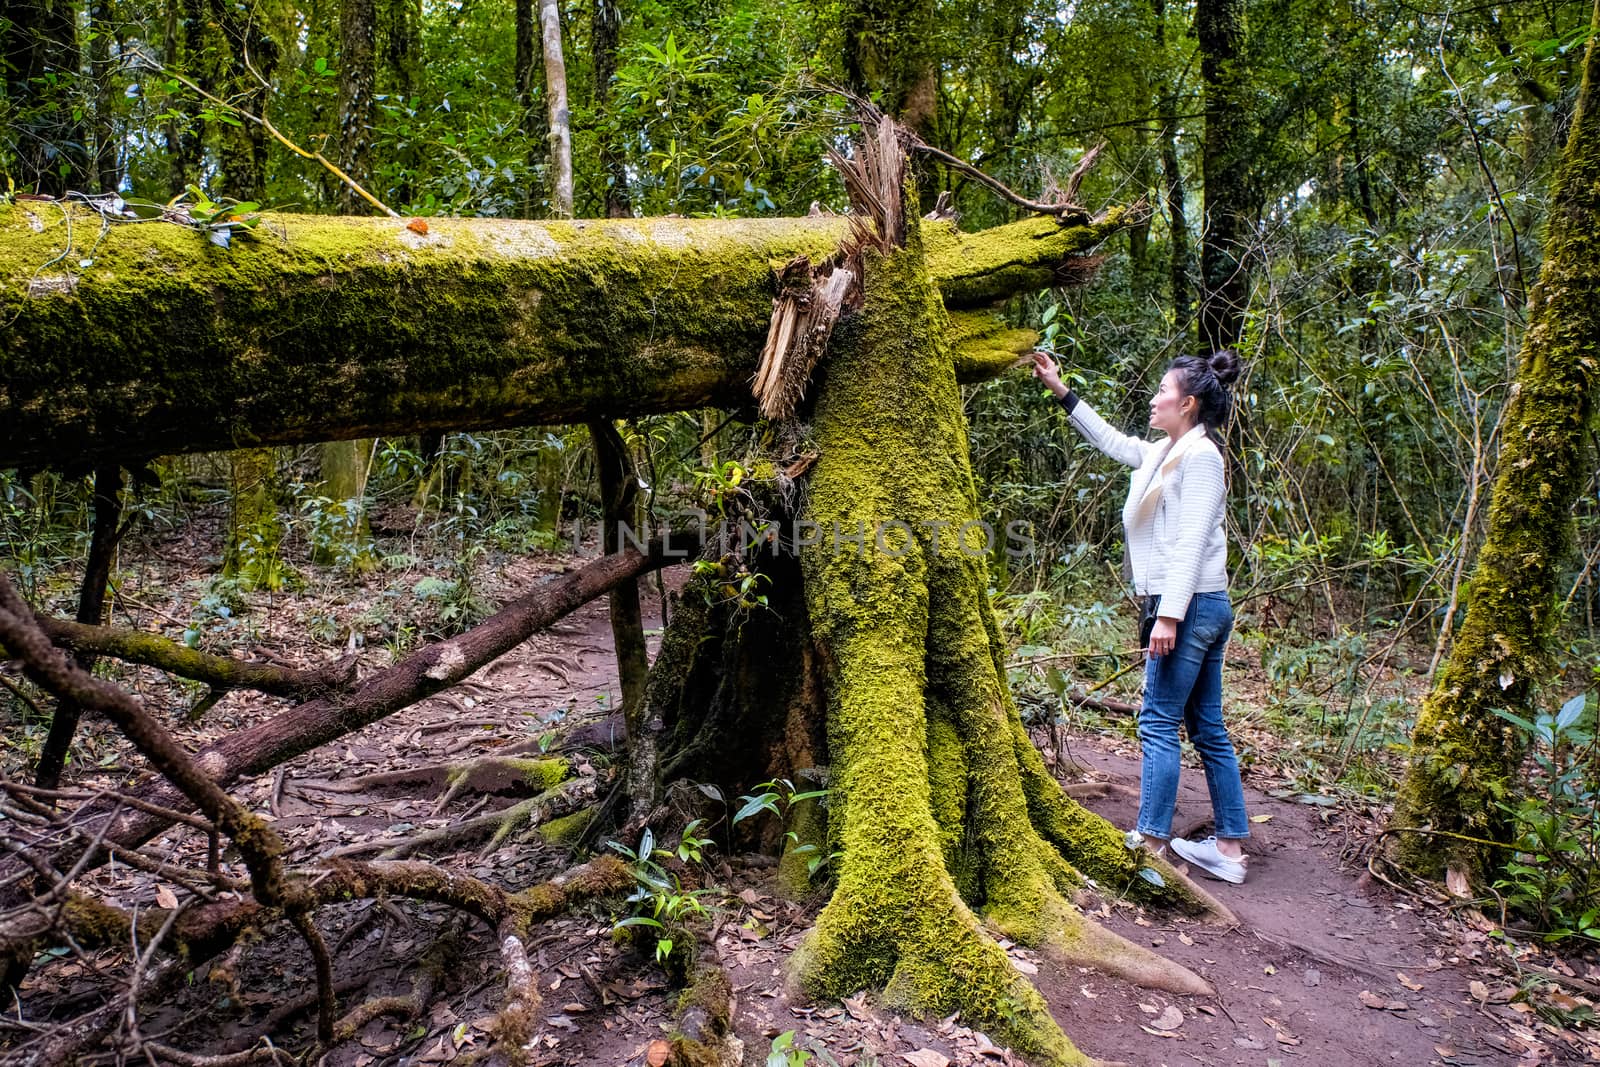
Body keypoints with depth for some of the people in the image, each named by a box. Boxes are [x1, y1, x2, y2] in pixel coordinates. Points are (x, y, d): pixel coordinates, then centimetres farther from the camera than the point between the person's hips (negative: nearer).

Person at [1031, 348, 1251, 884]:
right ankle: (1229, 847, 17)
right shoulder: (1167, 452, 16)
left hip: (1192, 605, -10)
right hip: (1201, 609, 10)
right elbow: (1112, 441, 31)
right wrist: (1060, 390, 31)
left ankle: (1151, 843, -2)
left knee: (1158, 722, -7)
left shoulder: (1199, 454, -11)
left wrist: (1168, 615, -23)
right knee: (1207, 727, 11)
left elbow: (1191, 542, -19)